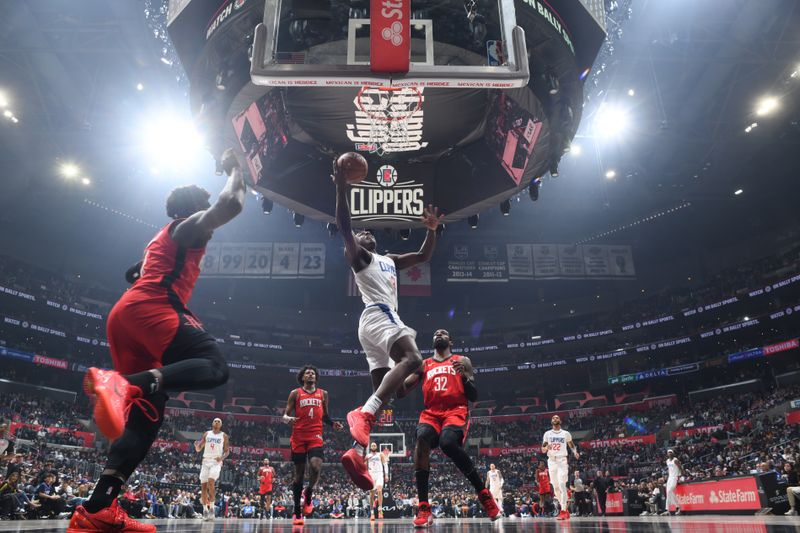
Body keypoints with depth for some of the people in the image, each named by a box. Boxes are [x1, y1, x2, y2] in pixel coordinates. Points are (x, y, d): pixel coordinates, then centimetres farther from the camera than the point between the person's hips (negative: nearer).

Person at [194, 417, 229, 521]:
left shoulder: (224, 436, 6)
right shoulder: (207, 434, 12)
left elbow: (227, 451, 5)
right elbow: (198, 449, 10)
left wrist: (222, 457, -16)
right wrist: (196, 445, -14)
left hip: (216, 462, -3)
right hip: (206, 461, 3)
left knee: (211, 482, -24)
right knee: (203, 486, 1)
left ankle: (211, 507, -15)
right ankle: (205, 509, 14)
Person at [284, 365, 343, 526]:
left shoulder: (323, 393, 13)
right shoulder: (295, 393, 6)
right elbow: (285, 415, 4)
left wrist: (332, 424, 3)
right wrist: (288, 419, -19)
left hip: (315, 436, 1)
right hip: (298, 437, -1)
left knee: (316, 466, -23)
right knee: (299, 473, 4)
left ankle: (308, 493, 8)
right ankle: (297, 513, 16)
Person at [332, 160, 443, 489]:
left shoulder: (388, 260, 33)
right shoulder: (358, 256, 10)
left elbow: (423, 257, 35)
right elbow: (344, 226, -7)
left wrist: (432, 230, 22)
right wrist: (341, 187, -11)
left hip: (382, 319, 9)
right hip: (378, 315, -9)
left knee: (380, 392, 1)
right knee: (412, 359, -34)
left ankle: (356, 452, -5)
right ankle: (364, 413, -45)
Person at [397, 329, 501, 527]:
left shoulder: (462, 361, 17)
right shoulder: (423, 365, 22)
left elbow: (474, 397, 10)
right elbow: (400, 392, 15)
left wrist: (464, 376, -9)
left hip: (456, 411, -2)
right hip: (431, 413, 2)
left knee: (448, 443, -36)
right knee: (422, 438, -34)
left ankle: (484, 494, -13)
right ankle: (424, 509, -32)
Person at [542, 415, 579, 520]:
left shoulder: (566, 433, 5)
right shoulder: (547, 434, 8)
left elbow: (572, 445, 17)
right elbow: (542, 450, 9)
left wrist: (575, 452, -4)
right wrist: (546, 448, -14)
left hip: (562, 460, -3)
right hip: (551, 461, 3)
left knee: (562, 485, -16)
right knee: (555, 487, 6)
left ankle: (563, 511, -16)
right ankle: (565, 509, 21)